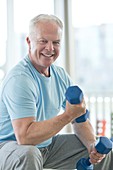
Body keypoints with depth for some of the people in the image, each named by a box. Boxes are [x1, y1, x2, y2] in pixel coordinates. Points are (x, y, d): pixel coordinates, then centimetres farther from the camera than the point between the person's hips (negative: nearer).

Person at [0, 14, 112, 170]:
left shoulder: (61, 75, 3)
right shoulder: (19, 79, -25)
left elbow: (79, 120, 8)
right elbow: (24, 136, -34)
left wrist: (92, 145, -12)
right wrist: (68, 115, -33)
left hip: (49, 145, 8)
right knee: (27, 154, -41)